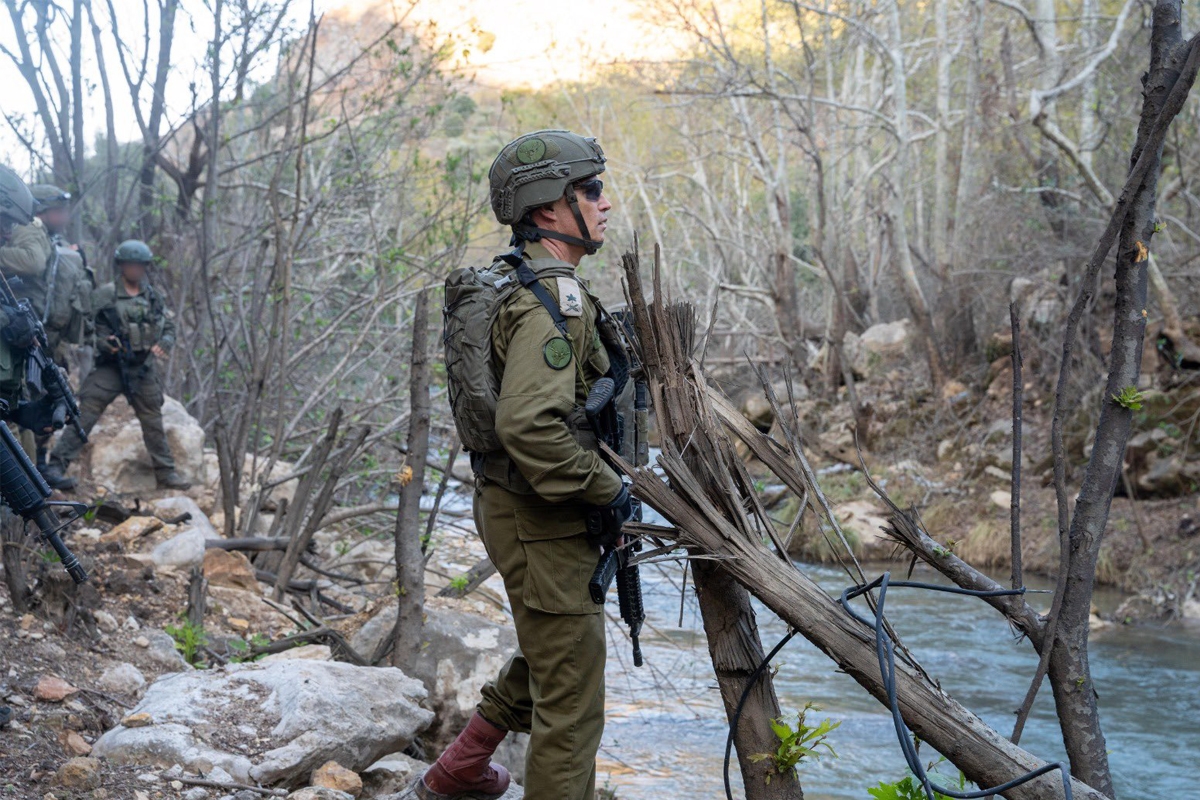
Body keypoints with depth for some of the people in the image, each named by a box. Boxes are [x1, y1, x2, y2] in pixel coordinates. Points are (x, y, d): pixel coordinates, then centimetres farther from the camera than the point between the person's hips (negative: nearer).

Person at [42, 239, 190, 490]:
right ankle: (55, 467, -14)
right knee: (84, 415, -12)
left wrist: (164, 344, -5)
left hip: (144, 369, 5)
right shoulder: (105, 295, -4)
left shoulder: (153, 296, 11)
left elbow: (169, 328, 15)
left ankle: (166, 474, 21)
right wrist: (104, 343, -23)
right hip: (110, 366, -4)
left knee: (153, 422, 12)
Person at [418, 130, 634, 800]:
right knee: (571, 702, -2)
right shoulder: (555, 297, -21)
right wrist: (608, 490, -21)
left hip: (517, 506, 11)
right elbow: (530, 425, -33)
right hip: (543, 520, -11)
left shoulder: (519, 283, 12)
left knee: (548, 660, 28)